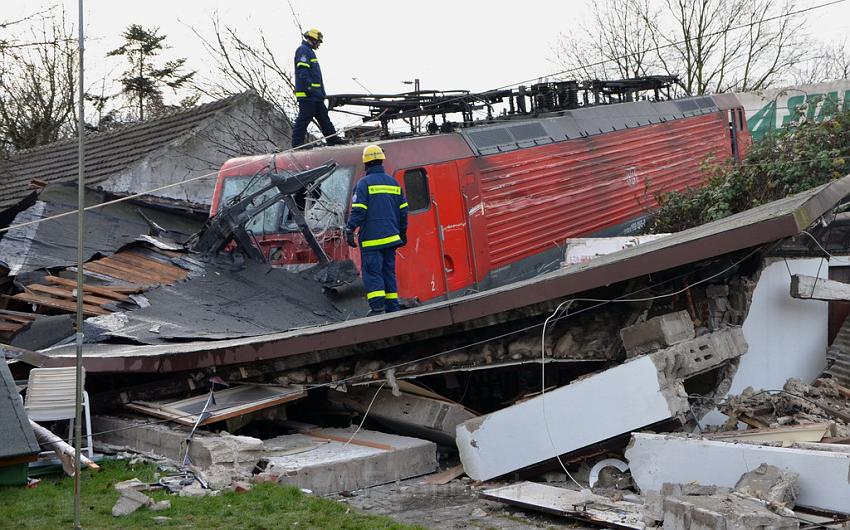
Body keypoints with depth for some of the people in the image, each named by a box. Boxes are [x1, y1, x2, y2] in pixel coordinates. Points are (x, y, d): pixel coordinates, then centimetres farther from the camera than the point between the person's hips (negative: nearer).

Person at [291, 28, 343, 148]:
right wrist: (309, 87, -27)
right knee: (304, 118, -9)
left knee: (324, 117, 14)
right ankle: (296, 144, -7)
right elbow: (302, 71, -20)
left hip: (315, 94, 11)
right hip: (307, 94, -11)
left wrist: (321, 92, 26)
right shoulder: (303, 50, -9)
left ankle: (333, 139, 19)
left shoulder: (309, 51, 25)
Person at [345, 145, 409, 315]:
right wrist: (402, 233, 24)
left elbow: (358, 211, -14)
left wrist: (349, 231, -10)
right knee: (389, 271, 11)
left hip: (371, 238, -6)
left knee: (372, 272, -5)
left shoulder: (364, 183, -6)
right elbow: (403, 211, 15)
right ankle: (392, 308, 12)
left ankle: (377, 308, -13)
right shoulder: (394, 183, 12)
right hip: (390, 237, 6)